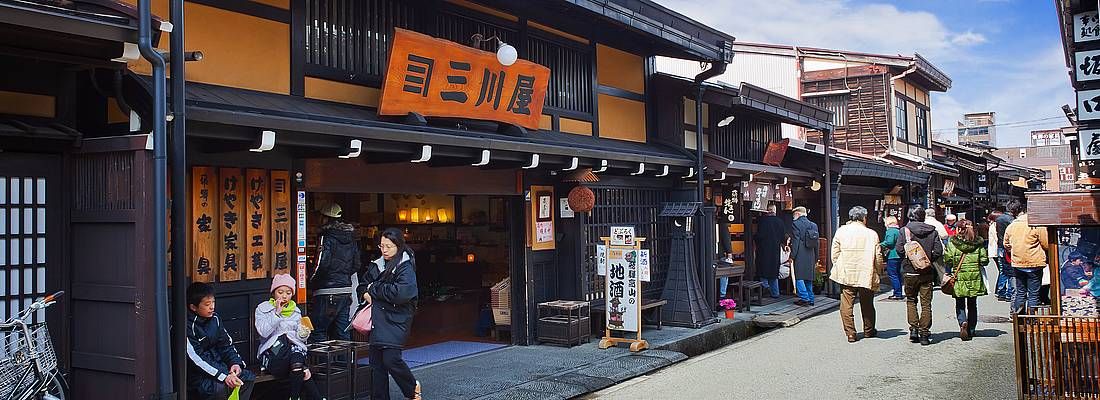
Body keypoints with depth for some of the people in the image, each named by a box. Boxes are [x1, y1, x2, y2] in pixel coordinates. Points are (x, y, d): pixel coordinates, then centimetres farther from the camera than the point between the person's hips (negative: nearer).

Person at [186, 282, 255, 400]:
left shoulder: (214, 318, 5)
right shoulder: (187, 326, -18)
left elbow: (226, 344, 11)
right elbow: (196, 359, -23)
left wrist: (235, 363, -8)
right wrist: (224, 376, -29)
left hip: (217, 363, 7)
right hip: (195, 374, -7)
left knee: (249, 378, -8)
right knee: (219, 388, -32)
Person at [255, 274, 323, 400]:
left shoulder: (295, 310, 18)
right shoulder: (263, 309, 7)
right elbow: (263, 332, -10)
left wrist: (303, 334, -5)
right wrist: (277, 313, -13)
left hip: (295, 349, 3)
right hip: (273, 354, -3)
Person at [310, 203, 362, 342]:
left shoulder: (327, 236, -12)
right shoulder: (351, 238, 11)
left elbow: (323, 263, -22)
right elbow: (357, 265, 15)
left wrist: (312, 279, -7)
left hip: (327, 292, -8)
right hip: (346, 291, 8)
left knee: (318, 332, 1)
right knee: (342, 333, 13)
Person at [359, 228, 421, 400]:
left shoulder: (406, 268, -8)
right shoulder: (377, 265, 13)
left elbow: (401, 293, -22)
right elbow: (363, 285, 25)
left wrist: (374, 288, -12)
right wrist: (365, 293, 0)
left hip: (396, 320, -7)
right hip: (377, 319, 7)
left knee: (391, 359, -15)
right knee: (376, 362, 6)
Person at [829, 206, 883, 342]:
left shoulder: (841, 231, 0)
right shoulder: (872, 234, -2)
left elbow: (834, 254, 2)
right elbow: (878, 257, 0)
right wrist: (878, 272, 15)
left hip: (846, 275, 0)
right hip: (866, 276, 0)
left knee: (846, 305, 4)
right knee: (867, 305, 16)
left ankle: (850, 333, 2)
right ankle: (869, 331, 30)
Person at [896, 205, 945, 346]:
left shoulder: (905, 230, -7)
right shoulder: (932, 231, -2)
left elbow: (899, 249, -12)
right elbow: (938, 251, -7)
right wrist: (928, 259, 10)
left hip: (910, 272, -1)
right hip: (927, 272, 1)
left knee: (911, 300, 16)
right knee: (926, 303, 6)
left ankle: (914, 328, 6)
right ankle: (924, 333, 5)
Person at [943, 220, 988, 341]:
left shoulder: (953, 242, -6)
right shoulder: (978, 242, 0)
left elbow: (948, 259, -10)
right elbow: (984, 260, -3)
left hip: (959, 277, -2)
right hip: (975, 277, 2)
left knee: (960, 304, 8)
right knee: (972, 305, 14)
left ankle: (963, 322, -18)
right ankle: (971, 331, 19)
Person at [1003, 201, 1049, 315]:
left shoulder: (1011, 226, 5)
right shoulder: (1037, 225, -11)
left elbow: (1006, 245, 16)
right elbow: (1046, 244, -8)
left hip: (1017, 264, 4)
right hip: (1034, 264, -4)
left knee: (1020, 293, 15)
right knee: (1034, 294, 3)